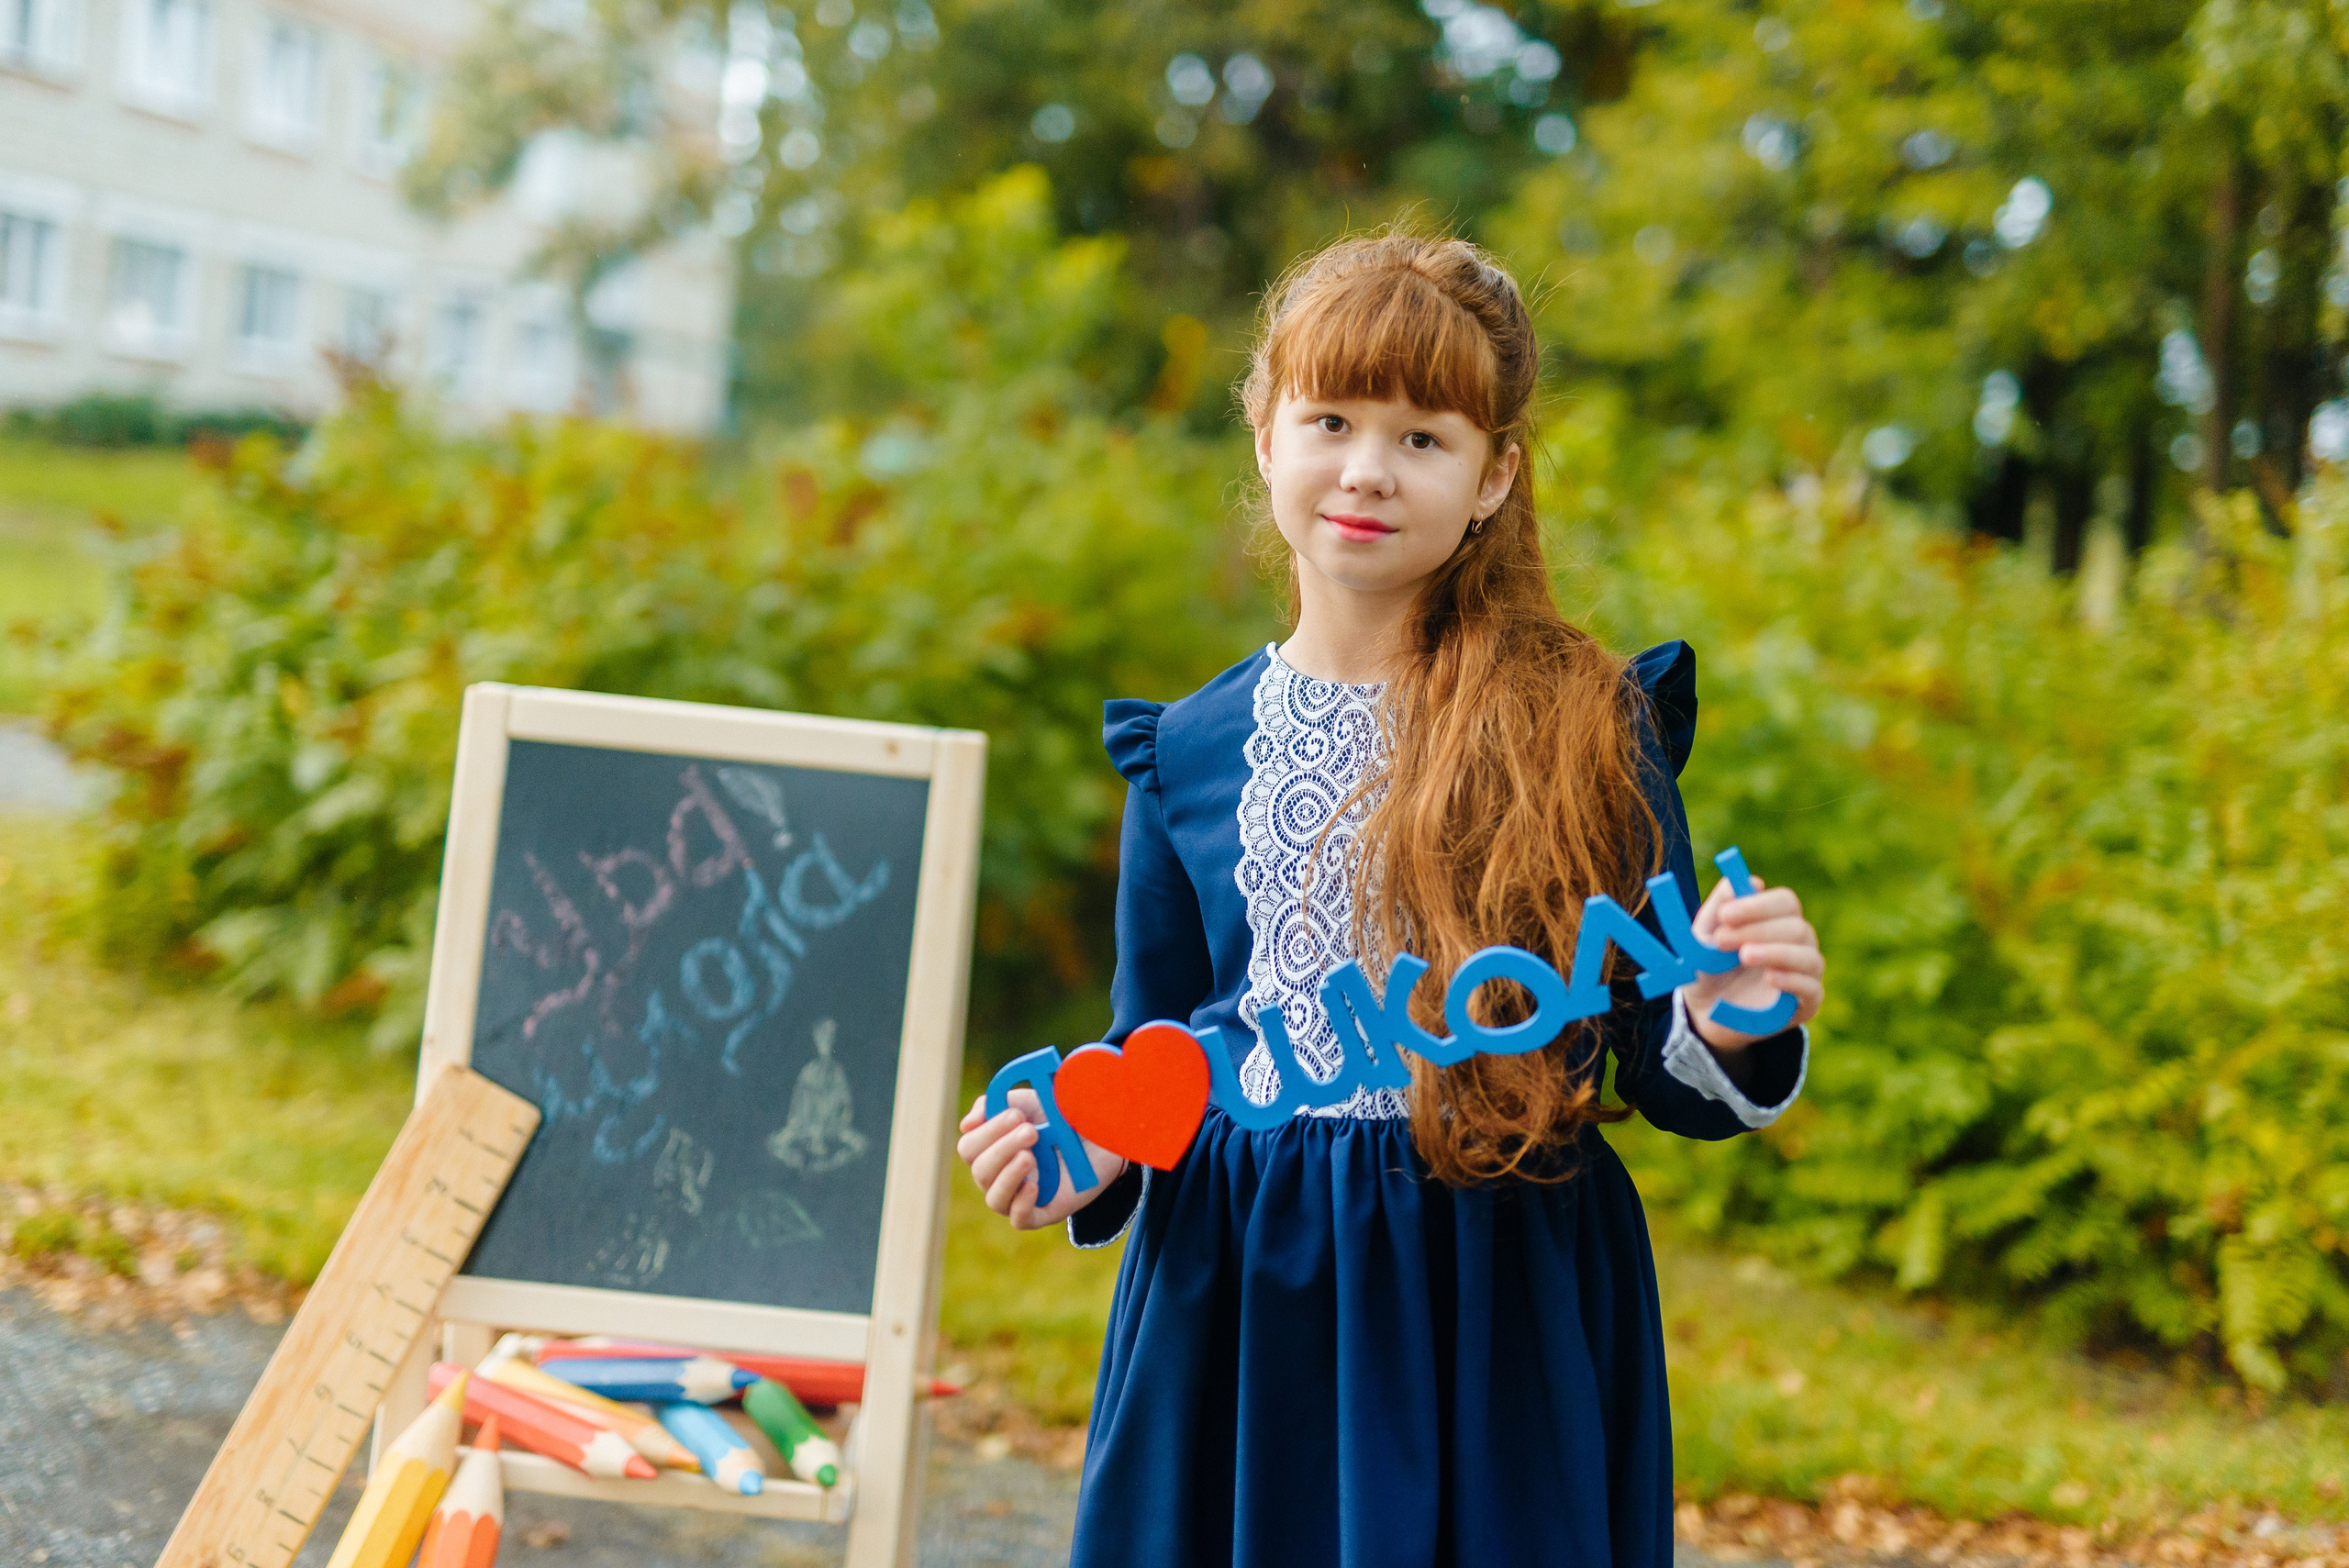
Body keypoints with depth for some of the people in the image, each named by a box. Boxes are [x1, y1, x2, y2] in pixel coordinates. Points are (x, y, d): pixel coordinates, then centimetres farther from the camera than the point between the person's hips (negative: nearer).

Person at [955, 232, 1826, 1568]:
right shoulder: (1192, 752, 5)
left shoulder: (1586, 728, -3)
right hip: (1237, 1302, 3)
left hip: (1500, 1307, -2)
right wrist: (1093, 1152, -6)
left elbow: (1659, 1066, -1)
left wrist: (1725, 1033, -22)